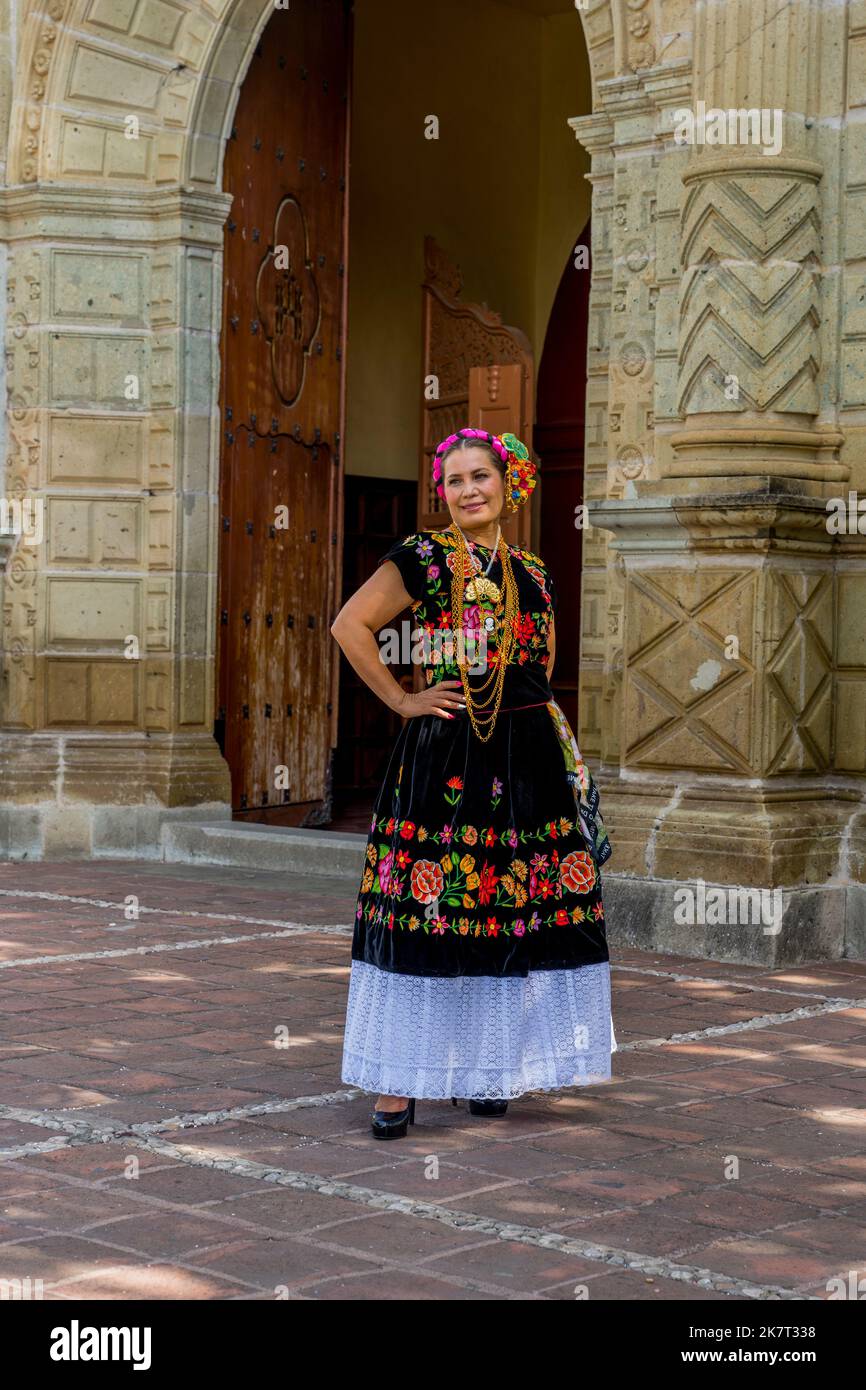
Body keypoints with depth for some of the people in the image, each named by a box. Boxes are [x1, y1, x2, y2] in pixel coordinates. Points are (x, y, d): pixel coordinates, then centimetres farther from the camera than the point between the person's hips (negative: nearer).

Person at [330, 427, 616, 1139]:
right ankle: (398, 1083, 1)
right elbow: (351, 624, -6)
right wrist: (402, 701, -7)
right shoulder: (422, 557, 0)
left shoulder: (534, 574, 15)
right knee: (425, 913, -6)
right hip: (443, 760, -5)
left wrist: (563, 754, 15)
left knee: (517, 914, 4)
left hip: (528, 762, 5)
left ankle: (490, 1069, 17)